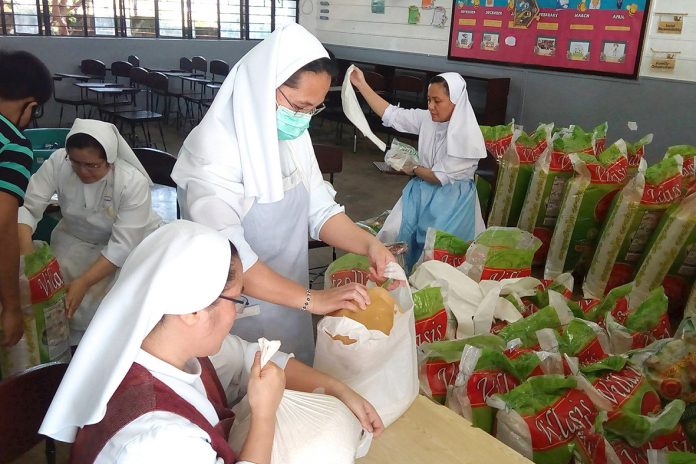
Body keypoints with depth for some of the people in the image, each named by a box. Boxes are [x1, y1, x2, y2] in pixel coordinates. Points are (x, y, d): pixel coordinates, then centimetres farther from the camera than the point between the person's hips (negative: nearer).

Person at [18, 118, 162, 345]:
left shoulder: (134, 182, -29)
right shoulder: (58, 162, -23)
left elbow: (122, 245, -29)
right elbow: (27, 207, -24)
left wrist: (84, 282, -36)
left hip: (133, 241, -2)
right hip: (76, 238, 3)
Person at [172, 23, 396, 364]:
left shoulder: (293, 136, -1)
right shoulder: (214, 151, -25)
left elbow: (319, 210, 0)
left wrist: (368, 244, -17)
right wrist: (312, 299, -32)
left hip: (289, 301, 7)